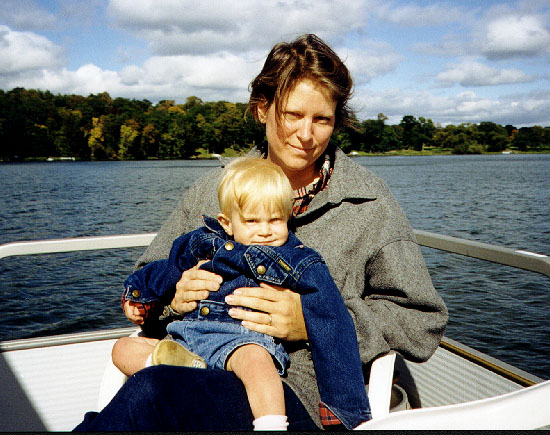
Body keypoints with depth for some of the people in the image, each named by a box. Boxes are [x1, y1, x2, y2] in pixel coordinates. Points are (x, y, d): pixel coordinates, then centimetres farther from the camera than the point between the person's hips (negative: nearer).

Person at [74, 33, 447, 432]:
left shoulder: (367, 202, 0)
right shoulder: (214, 188, 10)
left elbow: (424, 323, -3)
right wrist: (171, 295, -7)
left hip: (299, 395, -3)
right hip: (197, 371, 4)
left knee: (150, 390, -32)